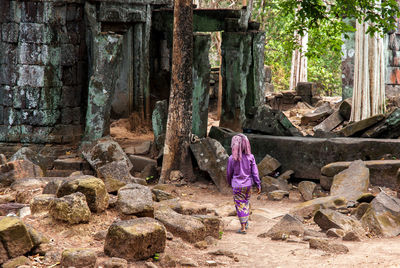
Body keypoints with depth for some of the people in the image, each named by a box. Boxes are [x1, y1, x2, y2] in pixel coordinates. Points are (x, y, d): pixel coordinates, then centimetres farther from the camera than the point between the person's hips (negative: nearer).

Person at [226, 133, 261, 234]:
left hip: (237, 185, -3)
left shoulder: (232, 158, -14)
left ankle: (243, 227, 7)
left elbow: (229, 173, -3)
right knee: (246, 203, 23)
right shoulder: (250, 157, -9)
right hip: (248, 184, 3)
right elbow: (255, 172, -6)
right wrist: (258, 185, 2)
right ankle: (246, 222, 35)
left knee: (240, 205, 6)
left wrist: (230, 183, 16)